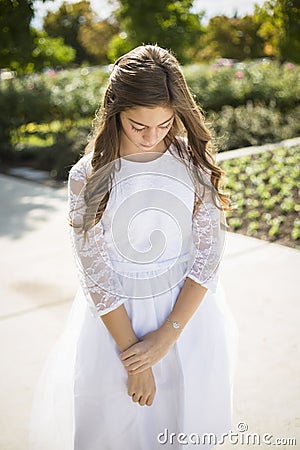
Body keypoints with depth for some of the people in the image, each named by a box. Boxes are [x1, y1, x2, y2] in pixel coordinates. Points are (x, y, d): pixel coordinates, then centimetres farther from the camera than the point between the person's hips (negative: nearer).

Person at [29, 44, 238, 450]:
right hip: (118, 320, -1)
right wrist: (134, 360, -11)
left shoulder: (194, 162, -10)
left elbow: (208, 255, -9)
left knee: (188, 416, 20)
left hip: (189, 312, 2)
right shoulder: (88, 177, -14)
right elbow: (97, 277, -12)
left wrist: (166, 336, -14)